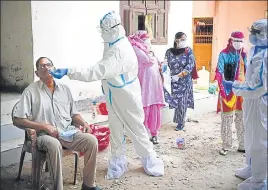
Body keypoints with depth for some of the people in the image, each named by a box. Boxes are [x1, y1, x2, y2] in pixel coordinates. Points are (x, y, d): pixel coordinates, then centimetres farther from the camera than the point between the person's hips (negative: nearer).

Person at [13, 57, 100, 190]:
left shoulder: (64, 89, 16)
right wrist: (44, 126, -14)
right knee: (54, 145, -38)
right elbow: (18, 120, -4)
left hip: (69, 131, 4)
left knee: (92, 140, -20)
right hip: (45, 135, -4)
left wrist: (83, 123, -1)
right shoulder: (30, 91, 2)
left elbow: (74, 114, 21)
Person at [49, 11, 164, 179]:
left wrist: (68, 72, -42)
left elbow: (97, 71, -40)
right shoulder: (113, 44, 0)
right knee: (116, 131, 15)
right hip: (114, 98, 8)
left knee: (136, 130, 6)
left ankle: (151, 161, 26)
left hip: (127, 99, -8)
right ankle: (118, 163, 29)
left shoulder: (120, 51, -32)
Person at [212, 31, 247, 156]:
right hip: (228, 90, -6)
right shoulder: (224, 54, -6)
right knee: (227, 119, 0)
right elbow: (219, 72, -13)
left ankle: (243, 145, 23)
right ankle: (226, 146, 11)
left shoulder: (243, 55, 11)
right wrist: (222, 88, -22)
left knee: (242, 119, 12)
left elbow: (247, 72, 16)